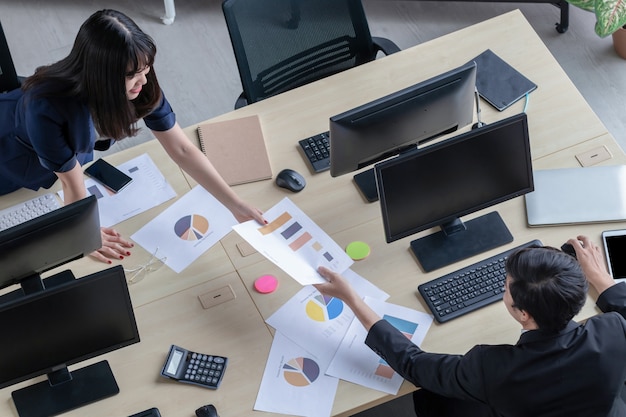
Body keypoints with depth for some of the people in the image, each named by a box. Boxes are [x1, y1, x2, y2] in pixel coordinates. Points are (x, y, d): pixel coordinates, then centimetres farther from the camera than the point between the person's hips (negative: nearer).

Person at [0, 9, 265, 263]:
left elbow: (182, 150, -23)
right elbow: (71, 180, -30)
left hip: (72, 148, 4)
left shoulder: (141, 88, -32)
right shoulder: (46, 106, -45)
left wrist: (236, 206, -26)